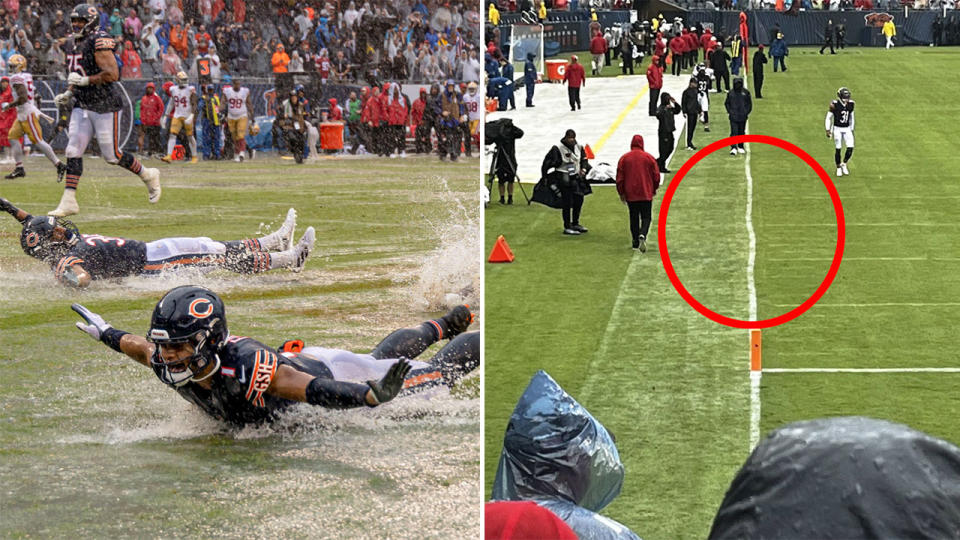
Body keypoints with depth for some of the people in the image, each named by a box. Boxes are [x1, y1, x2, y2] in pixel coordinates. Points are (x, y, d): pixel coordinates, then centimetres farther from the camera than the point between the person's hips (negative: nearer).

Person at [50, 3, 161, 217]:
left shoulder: (99, 43, -16)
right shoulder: (72, 44, 12)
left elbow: (113, 74, -24)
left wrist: (85, 80, -27)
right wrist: (68, 94, 10)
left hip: (106, 107, -8)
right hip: (82, 106, 8)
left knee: (112, 155, -1)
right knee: (73, 151, -2)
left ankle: (148, 175, 23)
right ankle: (69, 201, -2)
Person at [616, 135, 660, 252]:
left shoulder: (624, 158, -1)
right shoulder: (649, 158, -3)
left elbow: (619, 178, 1)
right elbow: (656, 176, 1)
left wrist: (621, 193, 12)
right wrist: (654, 189, 18)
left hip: (630, 194, 1)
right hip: (646, 194, -1)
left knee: (634, 218, 13)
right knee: (646, 217, 3)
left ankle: (636, 242, 15)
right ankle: (642, 235, -23)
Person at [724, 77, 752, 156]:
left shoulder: (746, 92, 3)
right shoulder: (730, 93, 3)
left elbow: (749, 103, 10)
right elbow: (727, 103, 13)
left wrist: (747, 112, 0)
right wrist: (729, 112, 0)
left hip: (743, 117, 1)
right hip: (733, 117, -1)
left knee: (741, 132, 10)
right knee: (734, 132, -11)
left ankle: (740, 147, 24)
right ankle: (733, 148, -16)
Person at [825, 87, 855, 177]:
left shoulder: (851, 104, -1)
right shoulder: (834, 105, -14)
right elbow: (828, 118, -5)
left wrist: (852, 129, 17)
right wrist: (828, 130, -9)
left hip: (847, 129, 4)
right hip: (837, 129, -4)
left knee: (850, 148, -8)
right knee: (838, 149, 0)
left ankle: (844, 164, 14)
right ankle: (838, 168, 15)